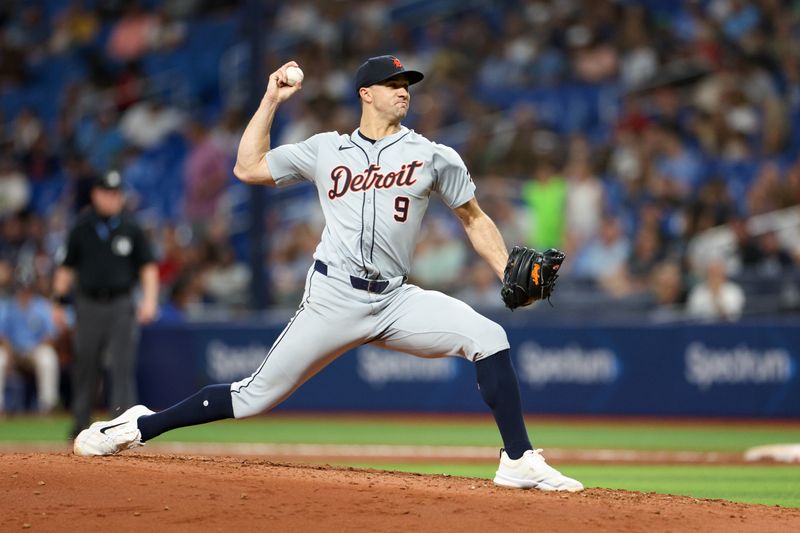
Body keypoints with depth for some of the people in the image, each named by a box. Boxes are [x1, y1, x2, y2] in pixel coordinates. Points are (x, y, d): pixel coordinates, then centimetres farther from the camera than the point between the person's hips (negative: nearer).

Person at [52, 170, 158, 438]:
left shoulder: (131, 228, 4)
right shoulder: (81, 229, 4)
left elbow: (147, 265, 6)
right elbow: (67, 267, 9)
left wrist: (150, 299, -7)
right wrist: (58, 303, 5)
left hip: (121, 305, -1)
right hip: (89, 305, 1)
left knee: (123, 366, -9)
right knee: (85, 366, 7)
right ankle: (81, 423, 19)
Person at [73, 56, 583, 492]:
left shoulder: (432, 156, 8)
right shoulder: (325, 150, 10)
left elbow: (475, 219, 11)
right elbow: (248, 168, 12)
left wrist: (510, 275, -1)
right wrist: (272, 100, 10)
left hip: (396, 301, 1)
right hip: (334, 298, -1)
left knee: (488, 336, -21)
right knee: (257, 395, -2)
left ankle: (519, 461, -16)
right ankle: (141, 426, 12)